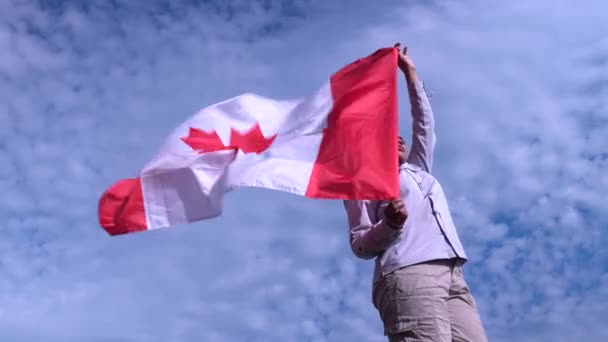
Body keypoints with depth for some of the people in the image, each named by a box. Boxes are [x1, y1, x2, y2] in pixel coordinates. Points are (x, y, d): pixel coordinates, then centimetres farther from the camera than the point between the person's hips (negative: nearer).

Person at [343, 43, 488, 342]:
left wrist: (409, 71, 40)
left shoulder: (420, 171, 35)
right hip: (409, 275, -6)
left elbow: (424, 123, 38)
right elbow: (360, 245, 8)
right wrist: (388, 225, -13)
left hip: (453, 276, 6)